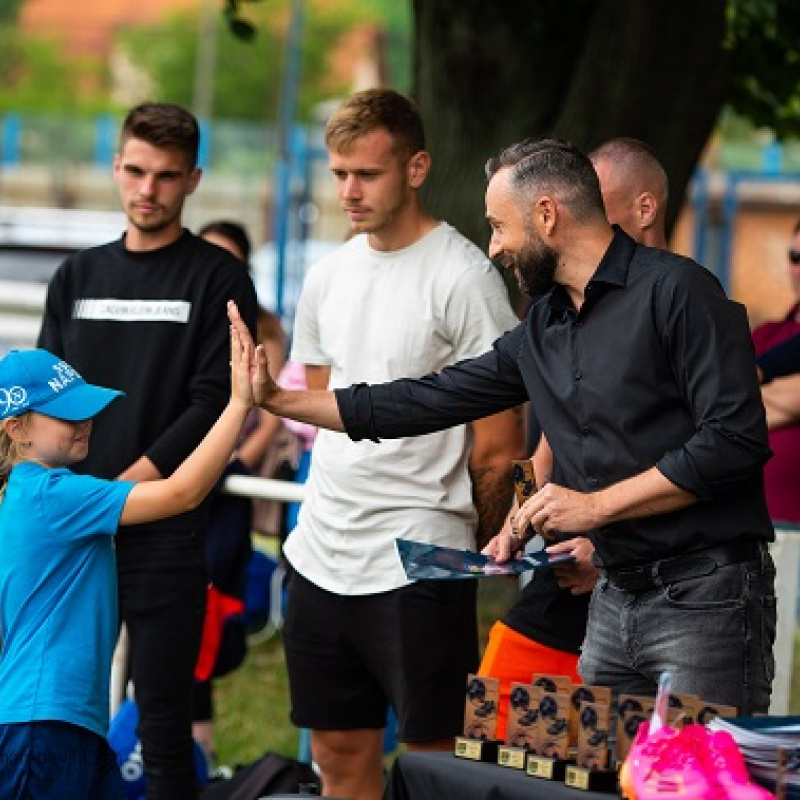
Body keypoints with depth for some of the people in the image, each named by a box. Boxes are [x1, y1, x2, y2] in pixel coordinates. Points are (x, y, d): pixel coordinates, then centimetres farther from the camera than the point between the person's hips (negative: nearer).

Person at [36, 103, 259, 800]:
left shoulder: (218, 279, 1)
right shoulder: (78, 277, 16)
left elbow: (215, 402, -7)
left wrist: (124, 488, -15)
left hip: (164, 536, -4)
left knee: (164, 728, -3)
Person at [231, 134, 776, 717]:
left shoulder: (675, 289, -9)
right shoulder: (543, 330, 16)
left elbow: (735, 437, -17)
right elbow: (427, 401, 22)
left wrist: (597, 505, -14)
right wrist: (277, 400, 23)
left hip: (703, 598, -8)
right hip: (615, 598, 8)